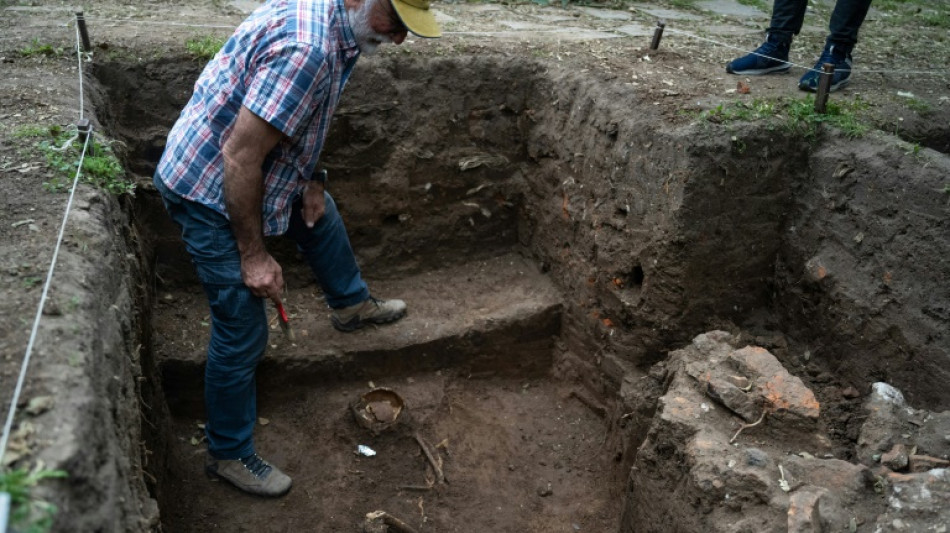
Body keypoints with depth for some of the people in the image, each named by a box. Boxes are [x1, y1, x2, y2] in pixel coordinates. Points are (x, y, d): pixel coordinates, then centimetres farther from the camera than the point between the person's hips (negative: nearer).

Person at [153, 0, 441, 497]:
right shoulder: (306, 48, -33)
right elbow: (240, 156, -31)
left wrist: (311, 180, 7)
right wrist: (254, 256, -22)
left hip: (241, 173, 10)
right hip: (211, 193, -9)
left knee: (320, 214, 28)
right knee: (243, 331, -1)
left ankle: (350, 304, 53)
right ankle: (228, 454, 19)